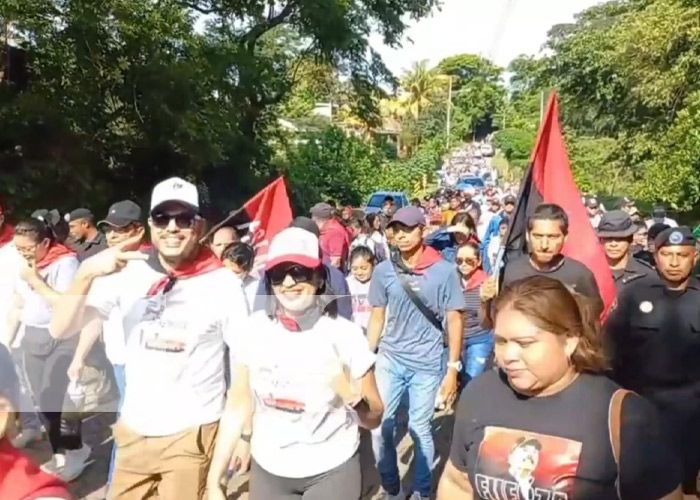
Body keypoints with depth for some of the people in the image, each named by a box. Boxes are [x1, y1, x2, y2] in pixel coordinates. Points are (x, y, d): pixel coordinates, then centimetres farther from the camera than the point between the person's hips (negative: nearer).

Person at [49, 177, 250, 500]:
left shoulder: (223, 283, -11)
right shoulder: (129, 272, -4)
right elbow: (60, 329, -9)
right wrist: (87, 273, -25)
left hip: (192, 433, -3)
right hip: (134, 431, 3)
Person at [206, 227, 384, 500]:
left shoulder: (345, 333, -15)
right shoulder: (254, 328, -9)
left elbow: (374, 419, -7)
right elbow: (238, 406, -1)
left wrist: (355, 401, -27)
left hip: (331, 471, -2)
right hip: (268, 470, 3)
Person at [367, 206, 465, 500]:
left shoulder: (444, 271, -7)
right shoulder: (383, 271, 0)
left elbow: (454, 321, -4)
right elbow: (377, 317, 7)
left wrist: (453, 368, -6)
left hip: (427, 363, -2)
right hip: (389, 360, 3)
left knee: (419, 428, 9)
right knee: (379, 425, 5)